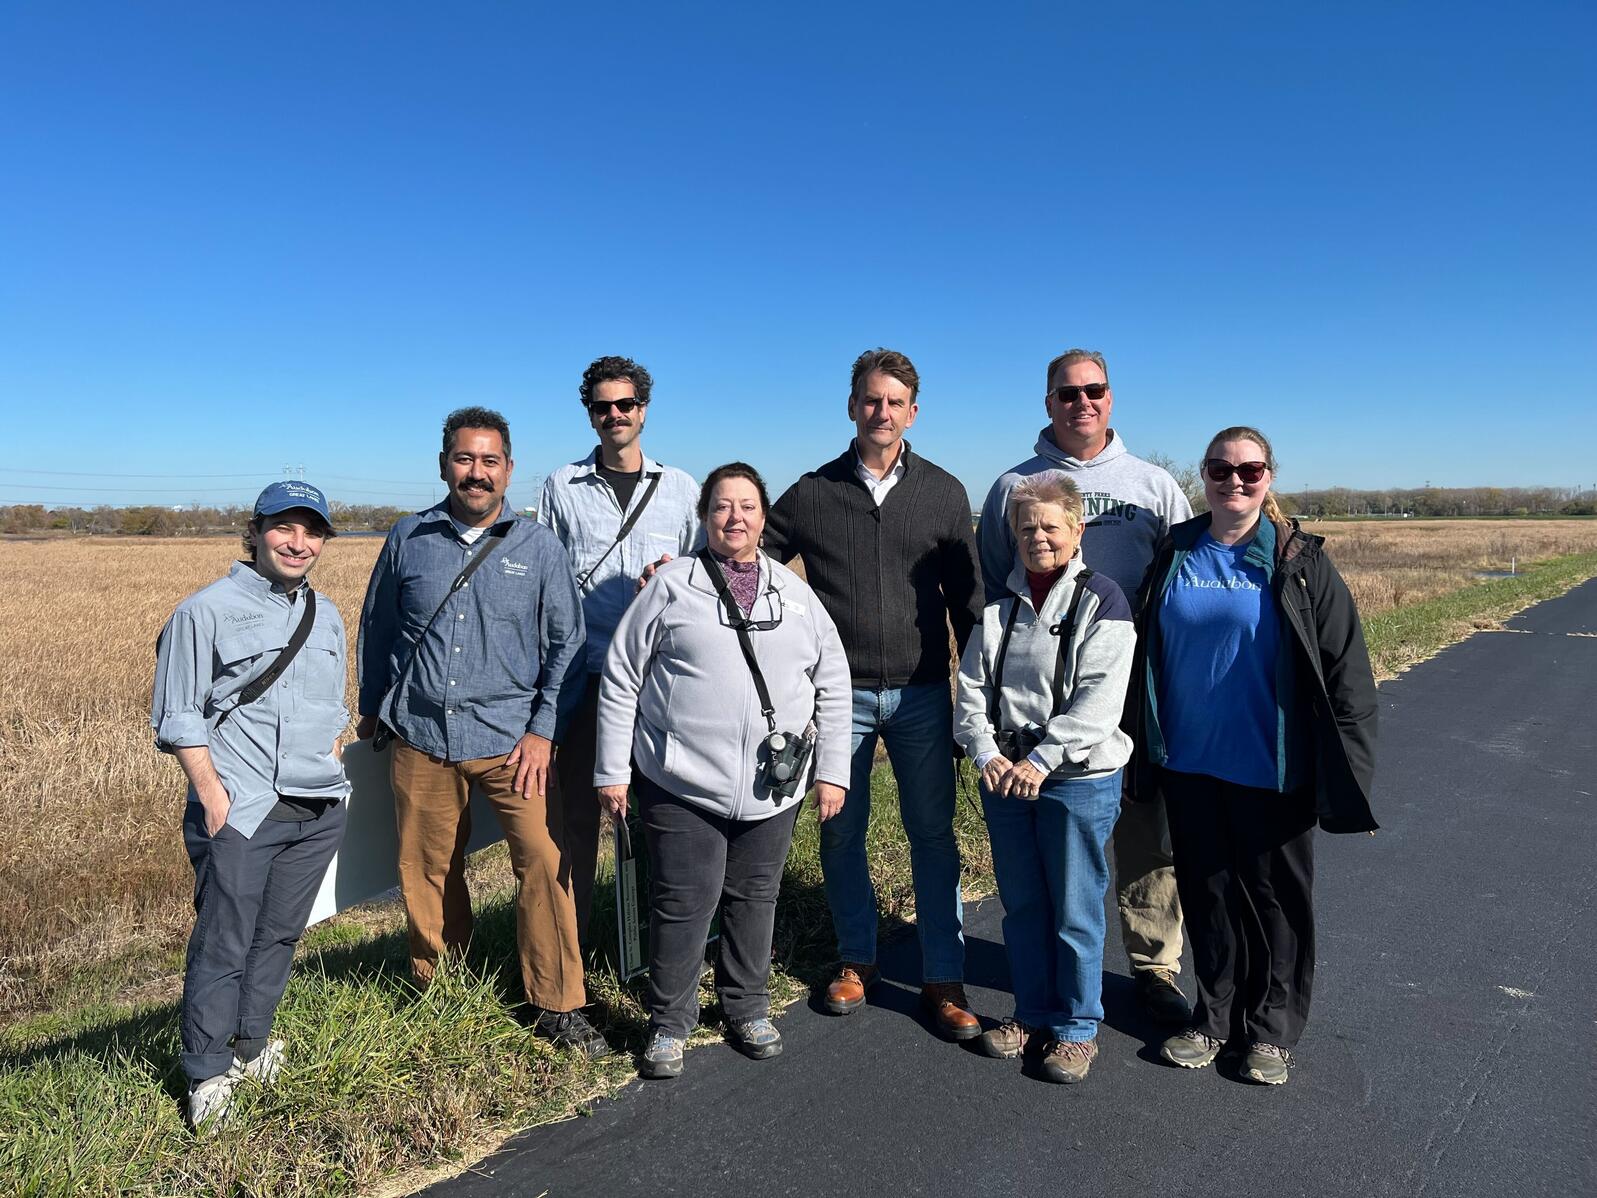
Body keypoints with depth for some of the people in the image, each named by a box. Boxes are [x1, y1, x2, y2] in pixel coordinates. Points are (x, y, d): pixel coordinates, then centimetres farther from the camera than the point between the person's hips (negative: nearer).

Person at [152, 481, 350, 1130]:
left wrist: (330, 777, 14)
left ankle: (250, 1043, 31)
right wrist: (212, 795, -12)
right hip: (241, 809, -5)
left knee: (280, 934, 13)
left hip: (319, 810, 5)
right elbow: (178, 717, -5)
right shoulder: (207, 610, -3)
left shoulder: (327, 616, 14)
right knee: (223, 946, -1)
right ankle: (208, 1076, 15)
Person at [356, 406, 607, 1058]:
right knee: (426, 873, 12)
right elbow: (375, 629, 17)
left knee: (546, 862, -11)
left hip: (509, 739, -2)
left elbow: (566, 642, 2)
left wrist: (543, 729, -5)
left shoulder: (539, 545, 1)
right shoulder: (408, 539, 5)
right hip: (421, 738, 2)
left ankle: (557, 1006, 5)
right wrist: (371, 711, 19)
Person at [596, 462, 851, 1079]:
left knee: (755, 896, 15)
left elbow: (833, 685, 12)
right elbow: (620, 679, 1)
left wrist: (832, 770, 8)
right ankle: (669, 1022, 23)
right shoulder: (671, 586, -1)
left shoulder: (796, 594, 8)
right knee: (685, 902, 2)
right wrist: (612, 770, -1)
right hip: (681, 784, -3)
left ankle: (748, 1007, 35)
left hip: (773, 788, 3)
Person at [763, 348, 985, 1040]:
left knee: (932, 833, 4)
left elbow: (965, 597, 7)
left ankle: (943, 978, 18)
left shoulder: (943, 493, 4)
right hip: (840, 695, 0)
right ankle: (856, 960, 30)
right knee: (841, 832, 11)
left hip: (921, 694, 0)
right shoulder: (812, 494, 2)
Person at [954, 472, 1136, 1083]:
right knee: (1020, 903, 15)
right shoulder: (999, 603, 8)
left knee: (1075, 911, 5)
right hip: (1004, 775, 5)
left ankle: (1076, 1027, 23)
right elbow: (972, 686, 5)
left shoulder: (1101, 599, -6)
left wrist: (1042, 759, -19)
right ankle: (1032, 1012, 32)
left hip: (1080, 779, -4)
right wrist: (986, 752, -10)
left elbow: (1099, 699, -14)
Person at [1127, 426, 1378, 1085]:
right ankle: (1216, 1014, 31)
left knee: (1275, 896, 11)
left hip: (1270, 769, -3)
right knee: (1207, 890, 14)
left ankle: (1271, 1028, 28)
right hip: (1188, 764, 3)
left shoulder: (1299, 561, -6)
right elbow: (1146, 658, 10)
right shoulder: (1174, 555, 3)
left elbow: (1346, 671, -5)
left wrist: (1348, 774, -9)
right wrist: (1143, 749, 9)